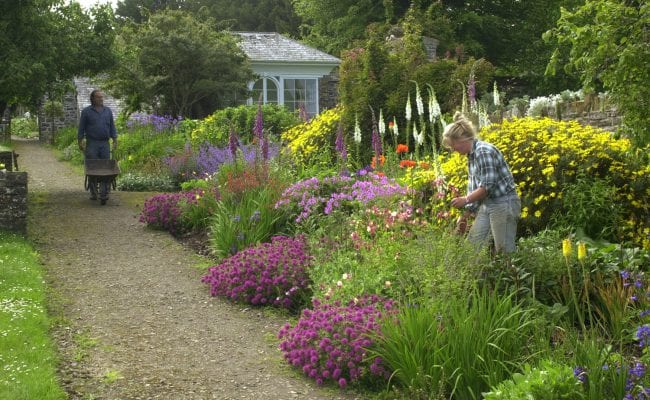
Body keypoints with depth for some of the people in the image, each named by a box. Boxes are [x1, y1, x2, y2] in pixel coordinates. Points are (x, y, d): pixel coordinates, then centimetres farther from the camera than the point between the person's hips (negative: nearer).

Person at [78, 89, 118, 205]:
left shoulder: (108, 111, 12)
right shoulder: (86, 112, 2)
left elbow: (112, 127, 15)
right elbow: (81, 128, 4)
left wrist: (115, 140, 8)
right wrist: (80, 142, -1)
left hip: (105, 144, 2)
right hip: (91, 144, -2)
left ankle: (104, 194, -4)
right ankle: (93, 193, 7)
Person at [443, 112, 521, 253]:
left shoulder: (484, 151, -17)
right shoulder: (471, 156, 11)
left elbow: (488, 186, -21)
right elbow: (474, 187, 15)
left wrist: (465, 199, -11)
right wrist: (465, 215, 12)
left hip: (504, 204, -9)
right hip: (487, 205, 9)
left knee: (504, 251, -4)